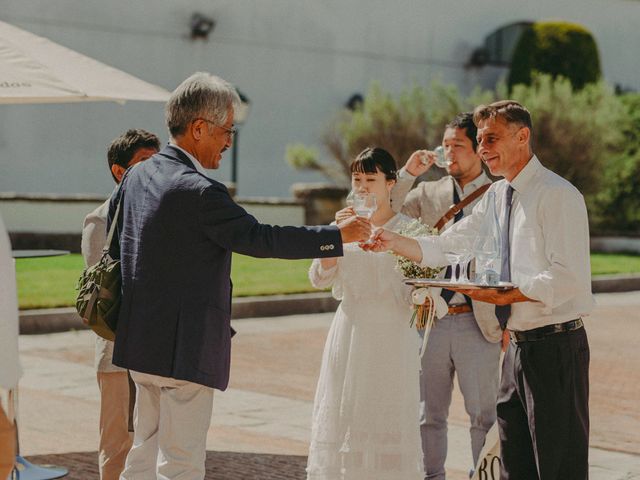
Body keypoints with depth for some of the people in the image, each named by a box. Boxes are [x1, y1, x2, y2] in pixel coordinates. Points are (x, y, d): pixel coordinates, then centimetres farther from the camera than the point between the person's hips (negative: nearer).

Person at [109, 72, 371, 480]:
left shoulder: (137, 175, 8)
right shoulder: (200, 191, -20)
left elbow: (116, 246, 17)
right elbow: (259, 238, -18)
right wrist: (338, 236, -10)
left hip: (142, 341, 9)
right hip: (185, 349, -9)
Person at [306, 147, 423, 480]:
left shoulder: (407, 229, -3)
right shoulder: (348, 223, 8)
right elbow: (319, 278, -2)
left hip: (390, 334, -4)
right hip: (349, 330, 4)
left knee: (385, 419, -1)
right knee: (342, 413, 6)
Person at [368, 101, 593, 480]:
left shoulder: (557, 195, -13)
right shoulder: (496, 196, 12)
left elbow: (567, 278, -20)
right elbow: (447, 247, 12)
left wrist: (508, 295, -24)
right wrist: (394, 242, -2)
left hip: (554, 346, -8)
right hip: (518, 345, 9)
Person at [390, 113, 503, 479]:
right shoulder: (427, 193, 9)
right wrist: (408, 173, -6)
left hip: (478, 322, -3)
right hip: (431, 320, 3)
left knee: (484, 416, 3)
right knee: (428, 415, 10)